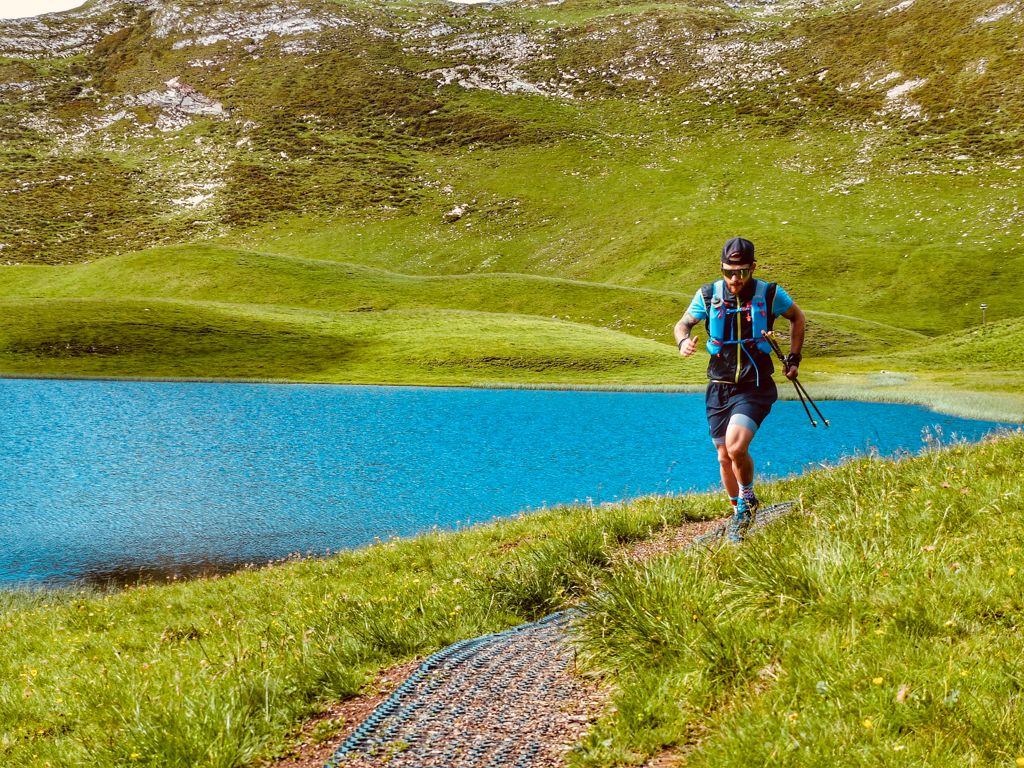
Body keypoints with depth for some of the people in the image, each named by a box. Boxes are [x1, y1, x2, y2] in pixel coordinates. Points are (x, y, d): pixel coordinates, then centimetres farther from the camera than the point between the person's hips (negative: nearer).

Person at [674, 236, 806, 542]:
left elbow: (797, 317, 13)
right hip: (719, 388, 3)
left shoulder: (770, 294, -7)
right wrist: (684, 342, -12)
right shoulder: (709, 295, -3)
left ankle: (748, 498, 5)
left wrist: (793, 359, 10)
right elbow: (683, 324, 10)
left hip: (755, 388, -3)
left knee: (736, 447, -23)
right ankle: (740, 513, 29)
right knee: (724, 457, 7)